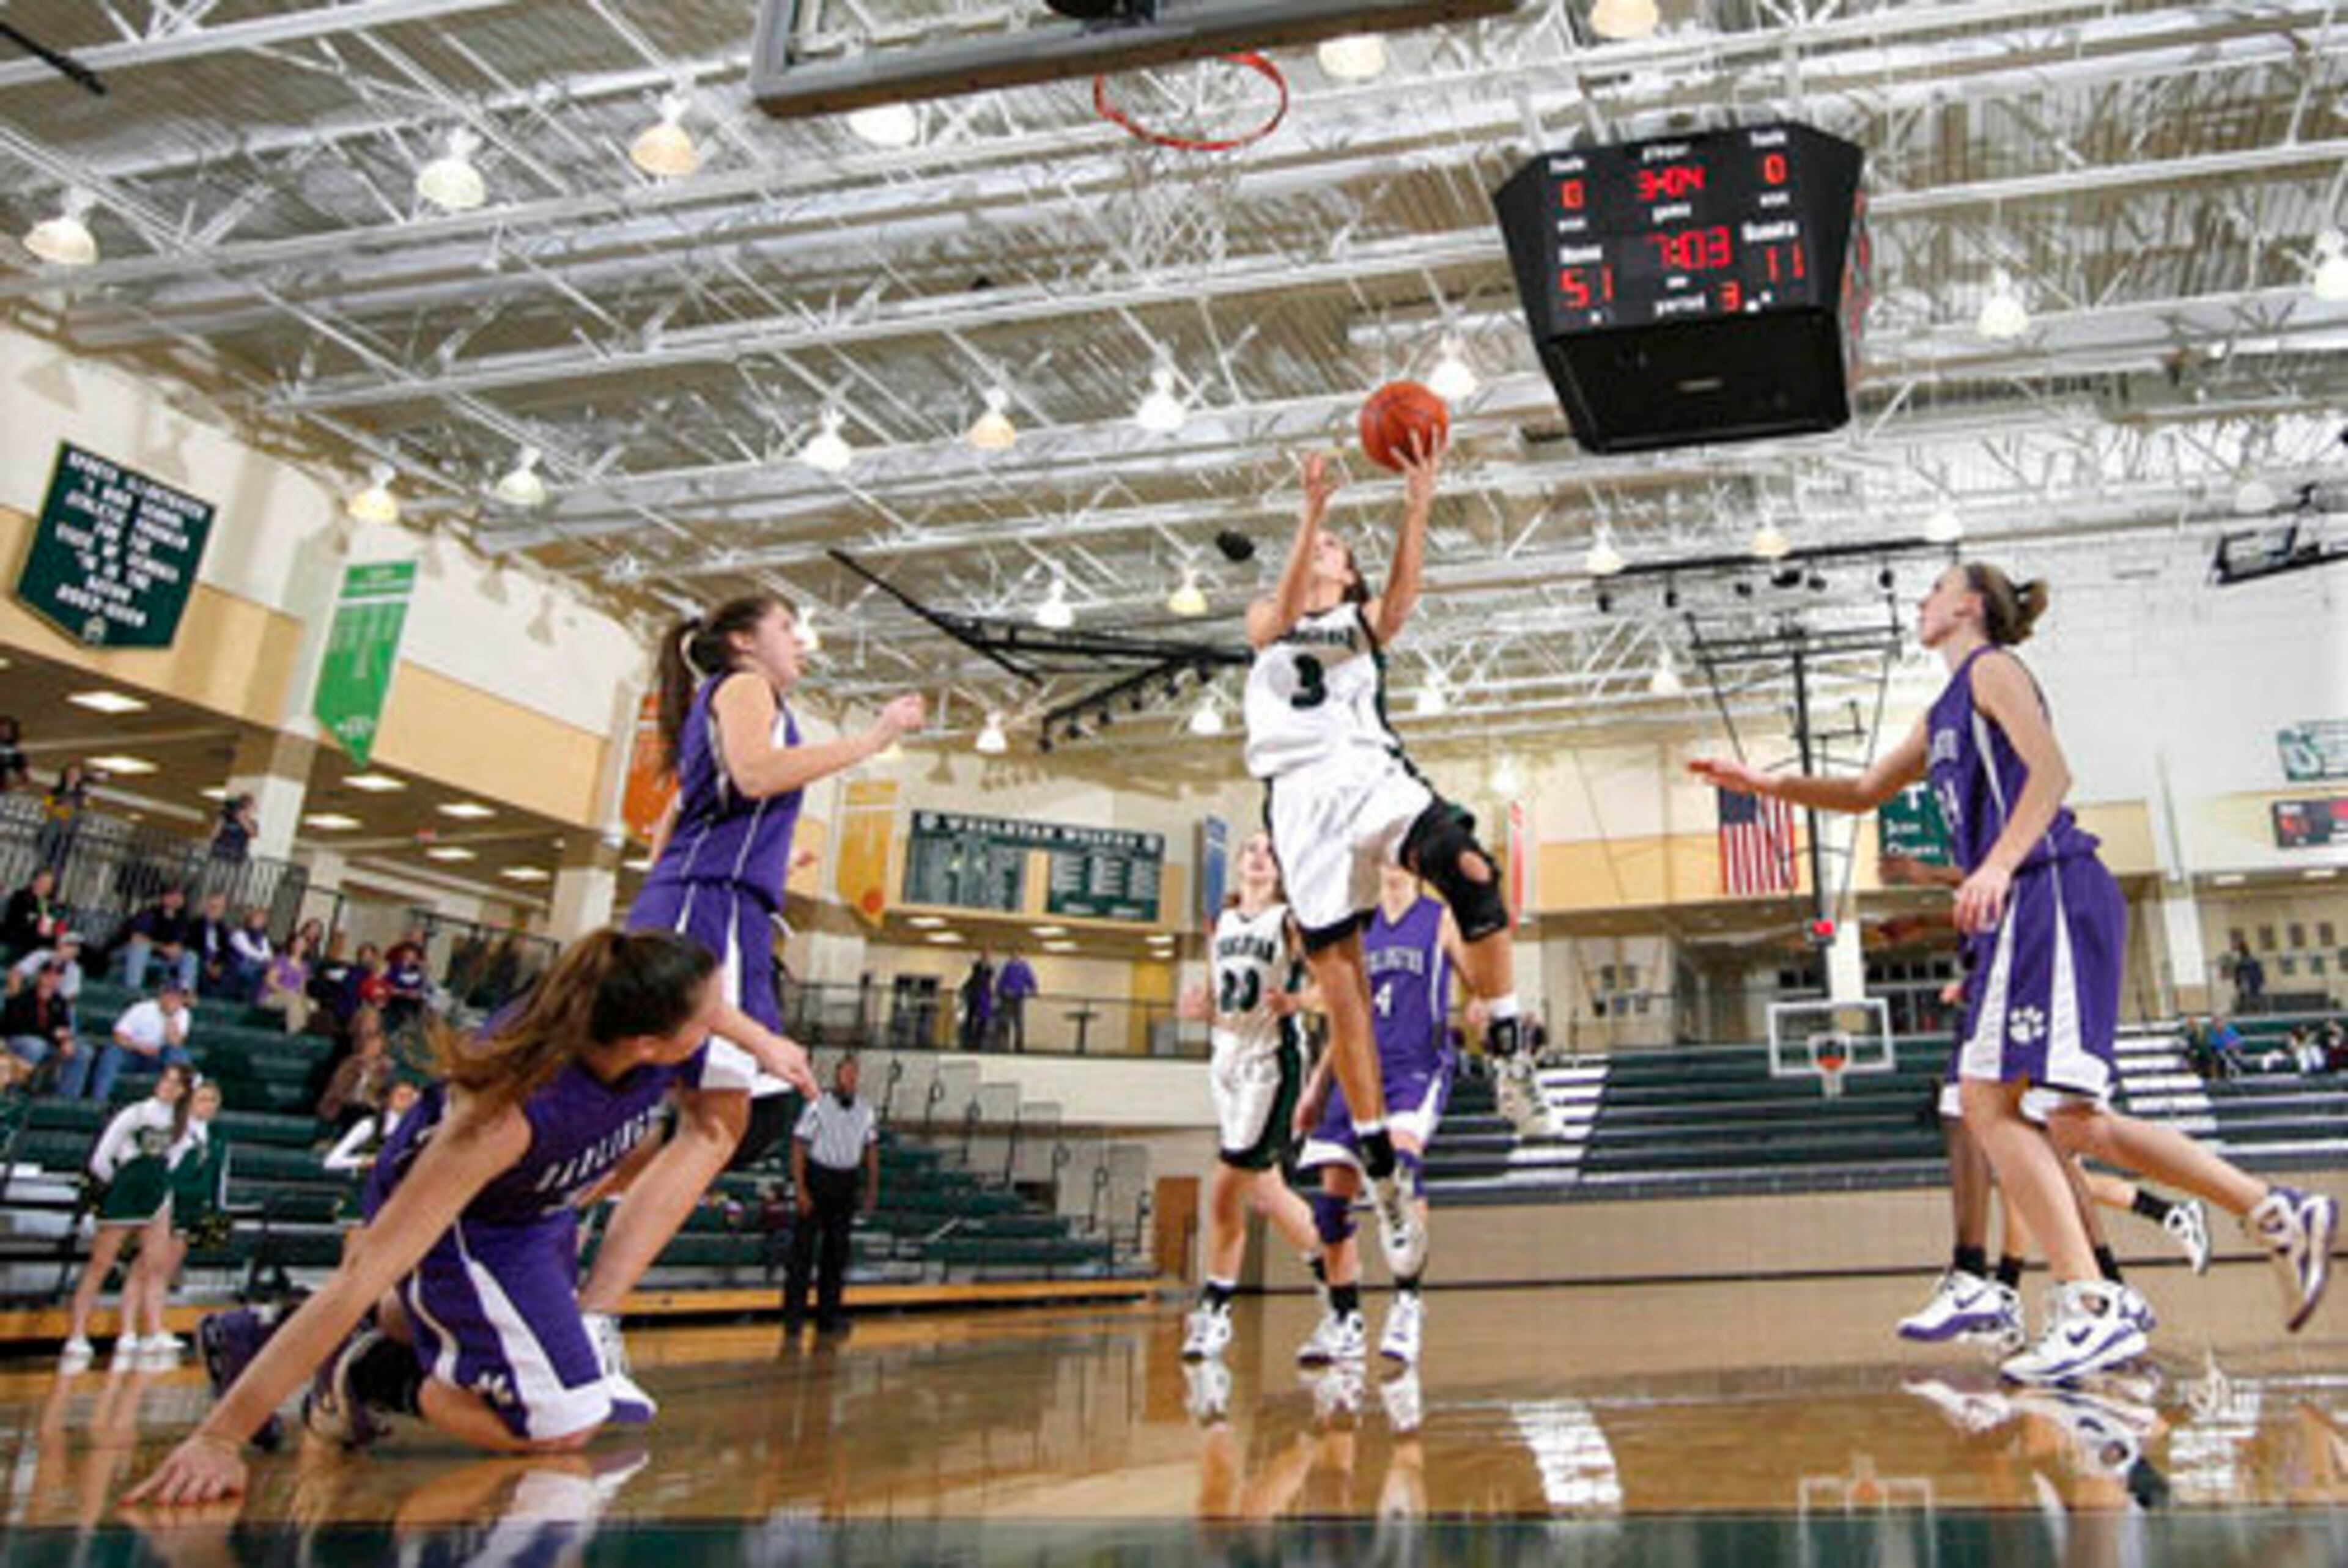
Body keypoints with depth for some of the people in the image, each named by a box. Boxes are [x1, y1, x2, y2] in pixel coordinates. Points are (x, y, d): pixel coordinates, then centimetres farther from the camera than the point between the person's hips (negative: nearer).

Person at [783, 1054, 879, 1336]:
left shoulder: (865, 1110, 5)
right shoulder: (817, 1107, -9)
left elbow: (872, 1148, 13)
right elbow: (798, 1146, -10)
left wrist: (872, 1188, 9)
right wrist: (800, 1189, -15)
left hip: (847, 1183, 5)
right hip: (817, 1179, -4)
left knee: (837, 1249, 9)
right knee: (804, 1246, -3)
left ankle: (829, 1315, 17)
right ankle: (793, 1314, 3)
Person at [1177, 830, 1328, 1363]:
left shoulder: (1290, 920, -4)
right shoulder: (1222, 923, 15)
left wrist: (1294, 1003, -28)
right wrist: (1201, 1008, -2)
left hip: (1272, 1060, -7)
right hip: (1227, 1058, 7)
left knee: (1225, 1189, -8)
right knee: (1263, 1189, 7)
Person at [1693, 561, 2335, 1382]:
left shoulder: (1992, 668, 0)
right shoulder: (1944, 711, 27)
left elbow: (2051, 771, -14)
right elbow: (1866, 792, 33)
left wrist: (1997, 867, -28)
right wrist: (1766, 784, 22)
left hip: (2053, 893, -9)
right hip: (2023, 911, 9)